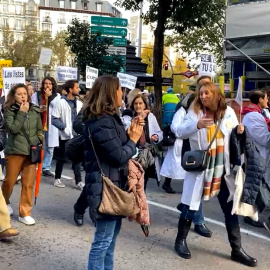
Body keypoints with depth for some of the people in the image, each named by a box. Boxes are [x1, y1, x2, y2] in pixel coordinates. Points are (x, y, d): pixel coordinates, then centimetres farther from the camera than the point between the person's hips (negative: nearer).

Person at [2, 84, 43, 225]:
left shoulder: (35, 111, 5)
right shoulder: (9, 111, -4)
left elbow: (39, 129, 15)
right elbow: (13, 129, -17)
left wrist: (39, 140, -3)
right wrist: (21, 113, -19)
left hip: (31, 151, 2)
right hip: (15, 151, -2)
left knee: (28, 184, 2)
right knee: (9, 181, 9)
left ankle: (25, 213, 13)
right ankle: (5, 203, 39)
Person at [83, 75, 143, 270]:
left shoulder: (109, 118, 13)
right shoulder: (101, 122, -20)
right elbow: (119, 156, -22)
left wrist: (130, 134, 1)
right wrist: (134, 139, -7)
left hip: (114, 183, 11)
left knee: (112, 235, 21)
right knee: (103, 239, 0)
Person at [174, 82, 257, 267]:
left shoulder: (228, 112, 3)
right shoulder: (195, 112, -5)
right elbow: (181, 133, -16)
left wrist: (240, 131, -9)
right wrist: (197, 125, -34)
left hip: (223, 170, 3)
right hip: (200, 168, -3)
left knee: (231, 209, 9)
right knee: (190, 207, 5)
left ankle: (237, 250, 21)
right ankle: (181, 241, 26)